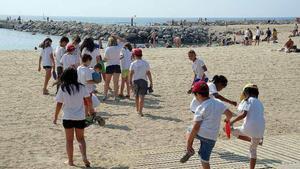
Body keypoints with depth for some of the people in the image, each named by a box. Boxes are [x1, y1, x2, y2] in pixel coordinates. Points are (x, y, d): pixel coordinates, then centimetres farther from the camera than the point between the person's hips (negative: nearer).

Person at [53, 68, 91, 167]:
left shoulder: (62, 89, -8)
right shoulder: (81, 87, -5)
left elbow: (59, 105, -6)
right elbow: (88, 100, -5)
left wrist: (55, 117, 4)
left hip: (68, 118, -1)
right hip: (80, 117, 1)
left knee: (69, 140, 11)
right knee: (80, 138, 14)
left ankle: (70, 161, 17)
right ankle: (84, 157, -4)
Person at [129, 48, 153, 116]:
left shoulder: (133, 64, -4)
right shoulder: (146, 63, 0)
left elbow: (131, 74, -9)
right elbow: (148, 73, 0)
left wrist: (130, 82, -7)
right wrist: (151, 82, 5)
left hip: (135, 81, 0)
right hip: (143, 81, 0)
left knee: (137, 96, 16)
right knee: (141, 96, -4)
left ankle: (137, 110, 28)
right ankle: (140, 111, -13)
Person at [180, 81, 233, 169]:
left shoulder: (201, 108, -6)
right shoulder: (219, 103, 8)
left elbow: (196, 127, -11)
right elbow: (229, 114, 11)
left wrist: (188, 142, -6)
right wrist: (227, 119, 36)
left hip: (201, 133, -4)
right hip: (212, 137, 5)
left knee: (189, 131, 27)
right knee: (205, 159, 14)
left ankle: (190, 150, 8)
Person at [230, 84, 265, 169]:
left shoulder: (248, 100, -1)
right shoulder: (260, 103, 20)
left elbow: (243, 114, -16)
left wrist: (232, 121, -7)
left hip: (249, 128, -7)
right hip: (259, 130, 7)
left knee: (233, 131, 19)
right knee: (253, 150, 23)